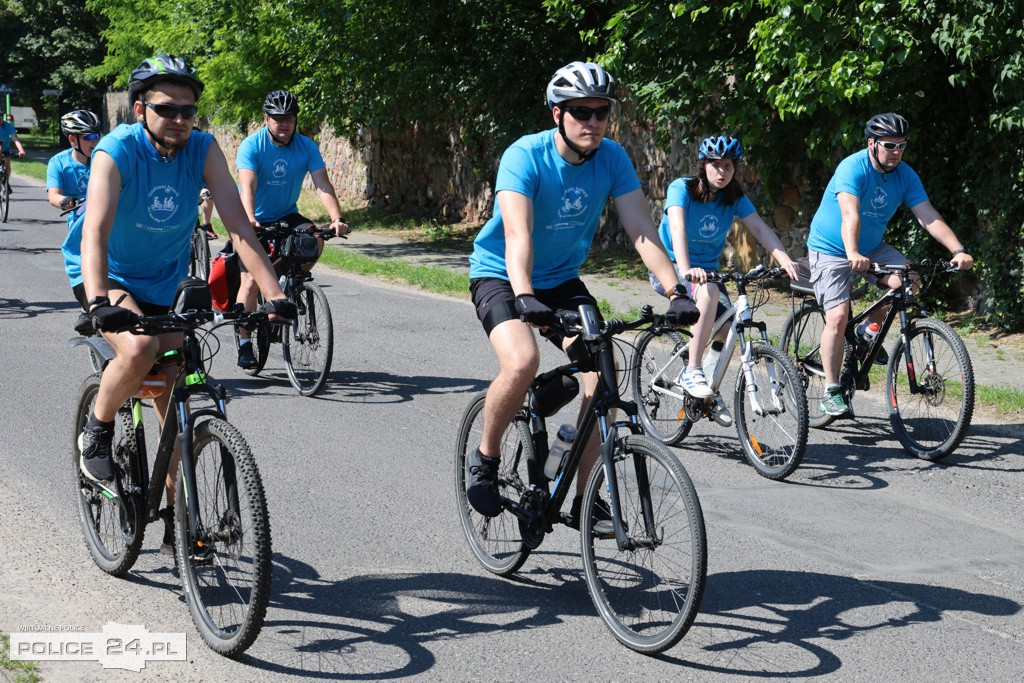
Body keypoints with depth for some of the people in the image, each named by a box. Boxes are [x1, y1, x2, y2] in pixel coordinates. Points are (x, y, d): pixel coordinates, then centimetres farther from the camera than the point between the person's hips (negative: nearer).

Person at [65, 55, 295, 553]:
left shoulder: (203, 150, -14)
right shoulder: (117, 151, -24)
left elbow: (237, 223, -22)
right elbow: (94, 232, -37)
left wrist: (273, 292, -35)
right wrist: (99, 301, -54)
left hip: (163, 283, 4)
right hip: (107, 277, -4)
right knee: (138, 349, -34)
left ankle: (176, 515, 20)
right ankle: (97, 432, -5)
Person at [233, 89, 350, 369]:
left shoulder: (306, 147, -9)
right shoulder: (251, 146, -17)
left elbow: (322, 184, -18)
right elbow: (248, 186, -30)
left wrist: (336, 218, -34)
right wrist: (250, 220, -48)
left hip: (285, 215, 3)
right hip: (254, 221, -3)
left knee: (315, 239, -26)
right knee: (251, 278, -14)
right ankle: (244, 344, -5)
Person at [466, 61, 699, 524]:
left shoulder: (612, 159, -10)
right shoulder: (524, 156, -23)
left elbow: (642, 229, -15)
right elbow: (518, 234, -36)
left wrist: (676, 291, -28)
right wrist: (524, 298, -51)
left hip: (562, 278, 5)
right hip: (500, 275, -5)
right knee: (522, 363, -31)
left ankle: (583, 499, -2)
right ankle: (485, 458, -4)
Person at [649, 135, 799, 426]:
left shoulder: (734, 197, -3)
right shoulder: (682, 189, -17)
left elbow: (760, 228, -14)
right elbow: (677, 228, -32)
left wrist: (785, 261, -31)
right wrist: (685, 270, -49)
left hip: (707, 270, 5)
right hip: (669, 268, -5)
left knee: (728, 330, -17)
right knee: (709, 291, -36)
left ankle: (712, 391, 8)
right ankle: (692, 371, -28)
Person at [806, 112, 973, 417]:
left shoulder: (905, 175, -7)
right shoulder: (853, 168, -24)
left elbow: (929, 217, -14)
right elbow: (850, 215, -39)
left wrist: (958, 251, -28)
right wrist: (853, 254, -55)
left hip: (871, 248, 5)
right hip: (831, 250, -5)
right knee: (838, 316, -18)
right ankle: (831, 393, -8)